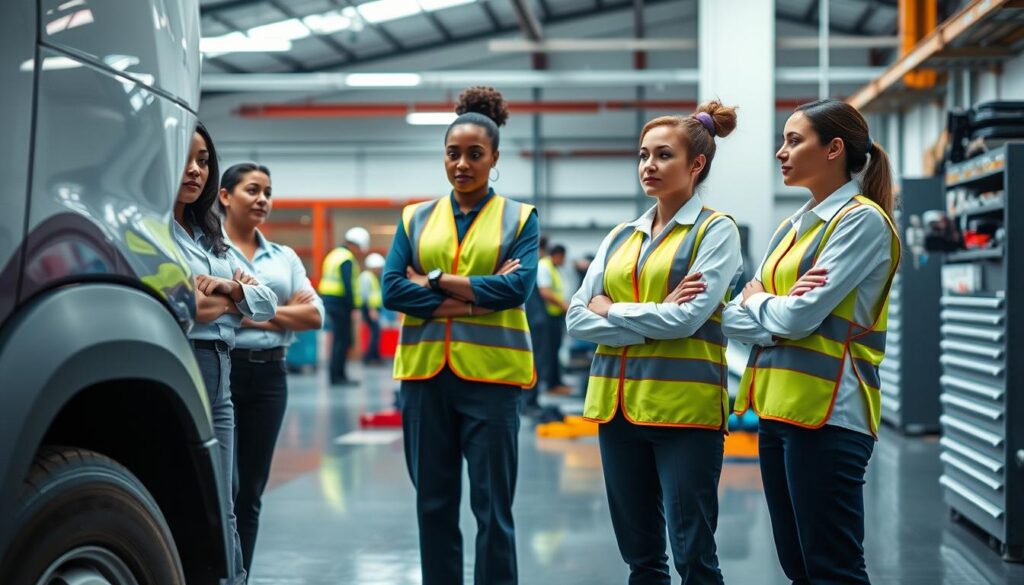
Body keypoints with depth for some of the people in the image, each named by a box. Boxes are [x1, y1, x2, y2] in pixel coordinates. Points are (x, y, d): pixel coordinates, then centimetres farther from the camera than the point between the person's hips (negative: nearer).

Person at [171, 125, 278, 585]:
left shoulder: (209, 234, 20)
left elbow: (267, 302, 15)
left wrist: (229, 288, -6)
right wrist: (233, 298, -3)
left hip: (218, 377, 8)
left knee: (221, 512, 9)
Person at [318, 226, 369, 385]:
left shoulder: (334, 254, 18)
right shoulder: (347, 260, -13)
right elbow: (348, 285, -20)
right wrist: (353, 306, -18)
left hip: (328, 300, 10)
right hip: (340, 303, -10)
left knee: (340, 339, 15)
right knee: (343, 340, -6)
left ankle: (338, 374, 19)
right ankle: (337, 376, -5)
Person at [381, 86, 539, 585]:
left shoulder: (519, 218, 6)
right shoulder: (416, 218, 12)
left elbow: (518, 287, -10)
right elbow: (392, 288, -2)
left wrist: (434, 281, -8)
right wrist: (476, 299, -11)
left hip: (490, 374, -3)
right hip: (425, 371, 3)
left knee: (492, 506, -2)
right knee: (433, 503, 8)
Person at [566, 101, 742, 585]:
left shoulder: (715, 230, -2)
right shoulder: (621, 236, 14)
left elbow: (687, 318, -15)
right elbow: (577, 318, 4)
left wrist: (611, 310, -3)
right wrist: (650, 321, -10)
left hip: (684, 405, -6)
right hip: (617, 403, 6)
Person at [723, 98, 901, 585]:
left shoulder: (862, 220, -8)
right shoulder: (792, 227, 16)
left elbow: (801, 315, -18)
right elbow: (735, 319, 10)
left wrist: (756, 300, 2)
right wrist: (777, 305, -10)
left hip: (828, 414, -8)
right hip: (777, 409, 8)